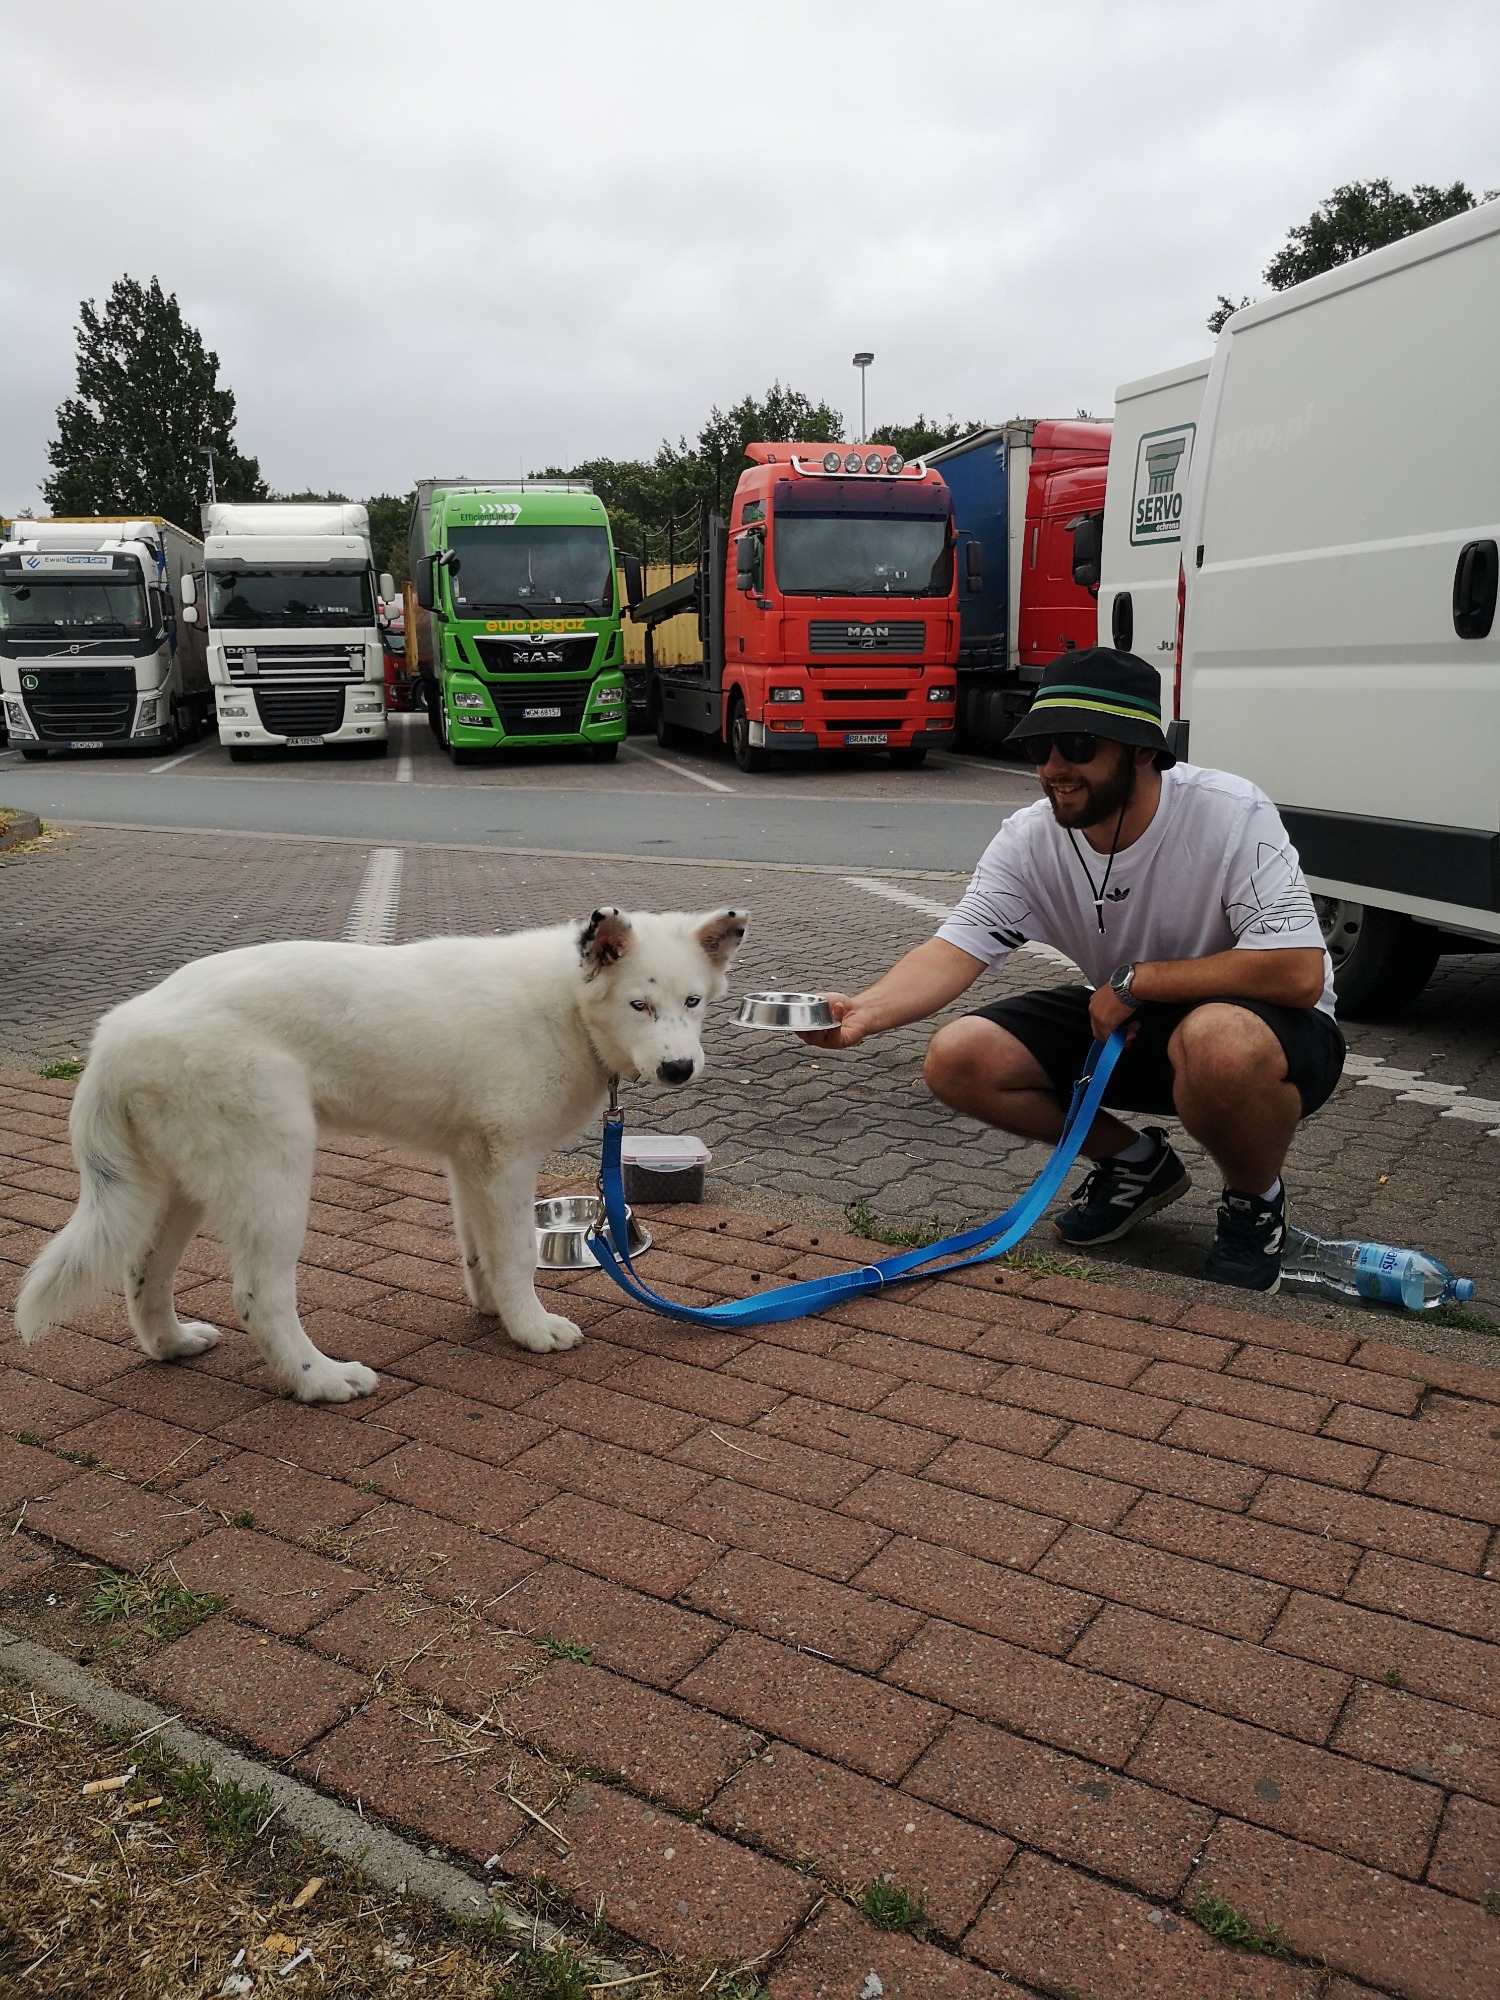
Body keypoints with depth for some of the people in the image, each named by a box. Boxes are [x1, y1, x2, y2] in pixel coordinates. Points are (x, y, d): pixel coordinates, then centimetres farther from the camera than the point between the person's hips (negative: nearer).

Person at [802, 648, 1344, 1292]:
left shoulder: (1232, 816, -26)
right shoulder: (1030, 839, -12)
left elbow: (1299, 973, -31)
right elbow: (955, 950, -20)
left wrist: (1136, 979, -25)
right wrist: (864, 1011, -40)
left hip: (1269, 1028, -5)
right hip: (1120, 1020, 5)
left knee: (1220, 1040, -42)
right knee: (957, 1060, -12)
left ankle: (1255, 1203, -6)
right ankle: (1136, 1164, 11)